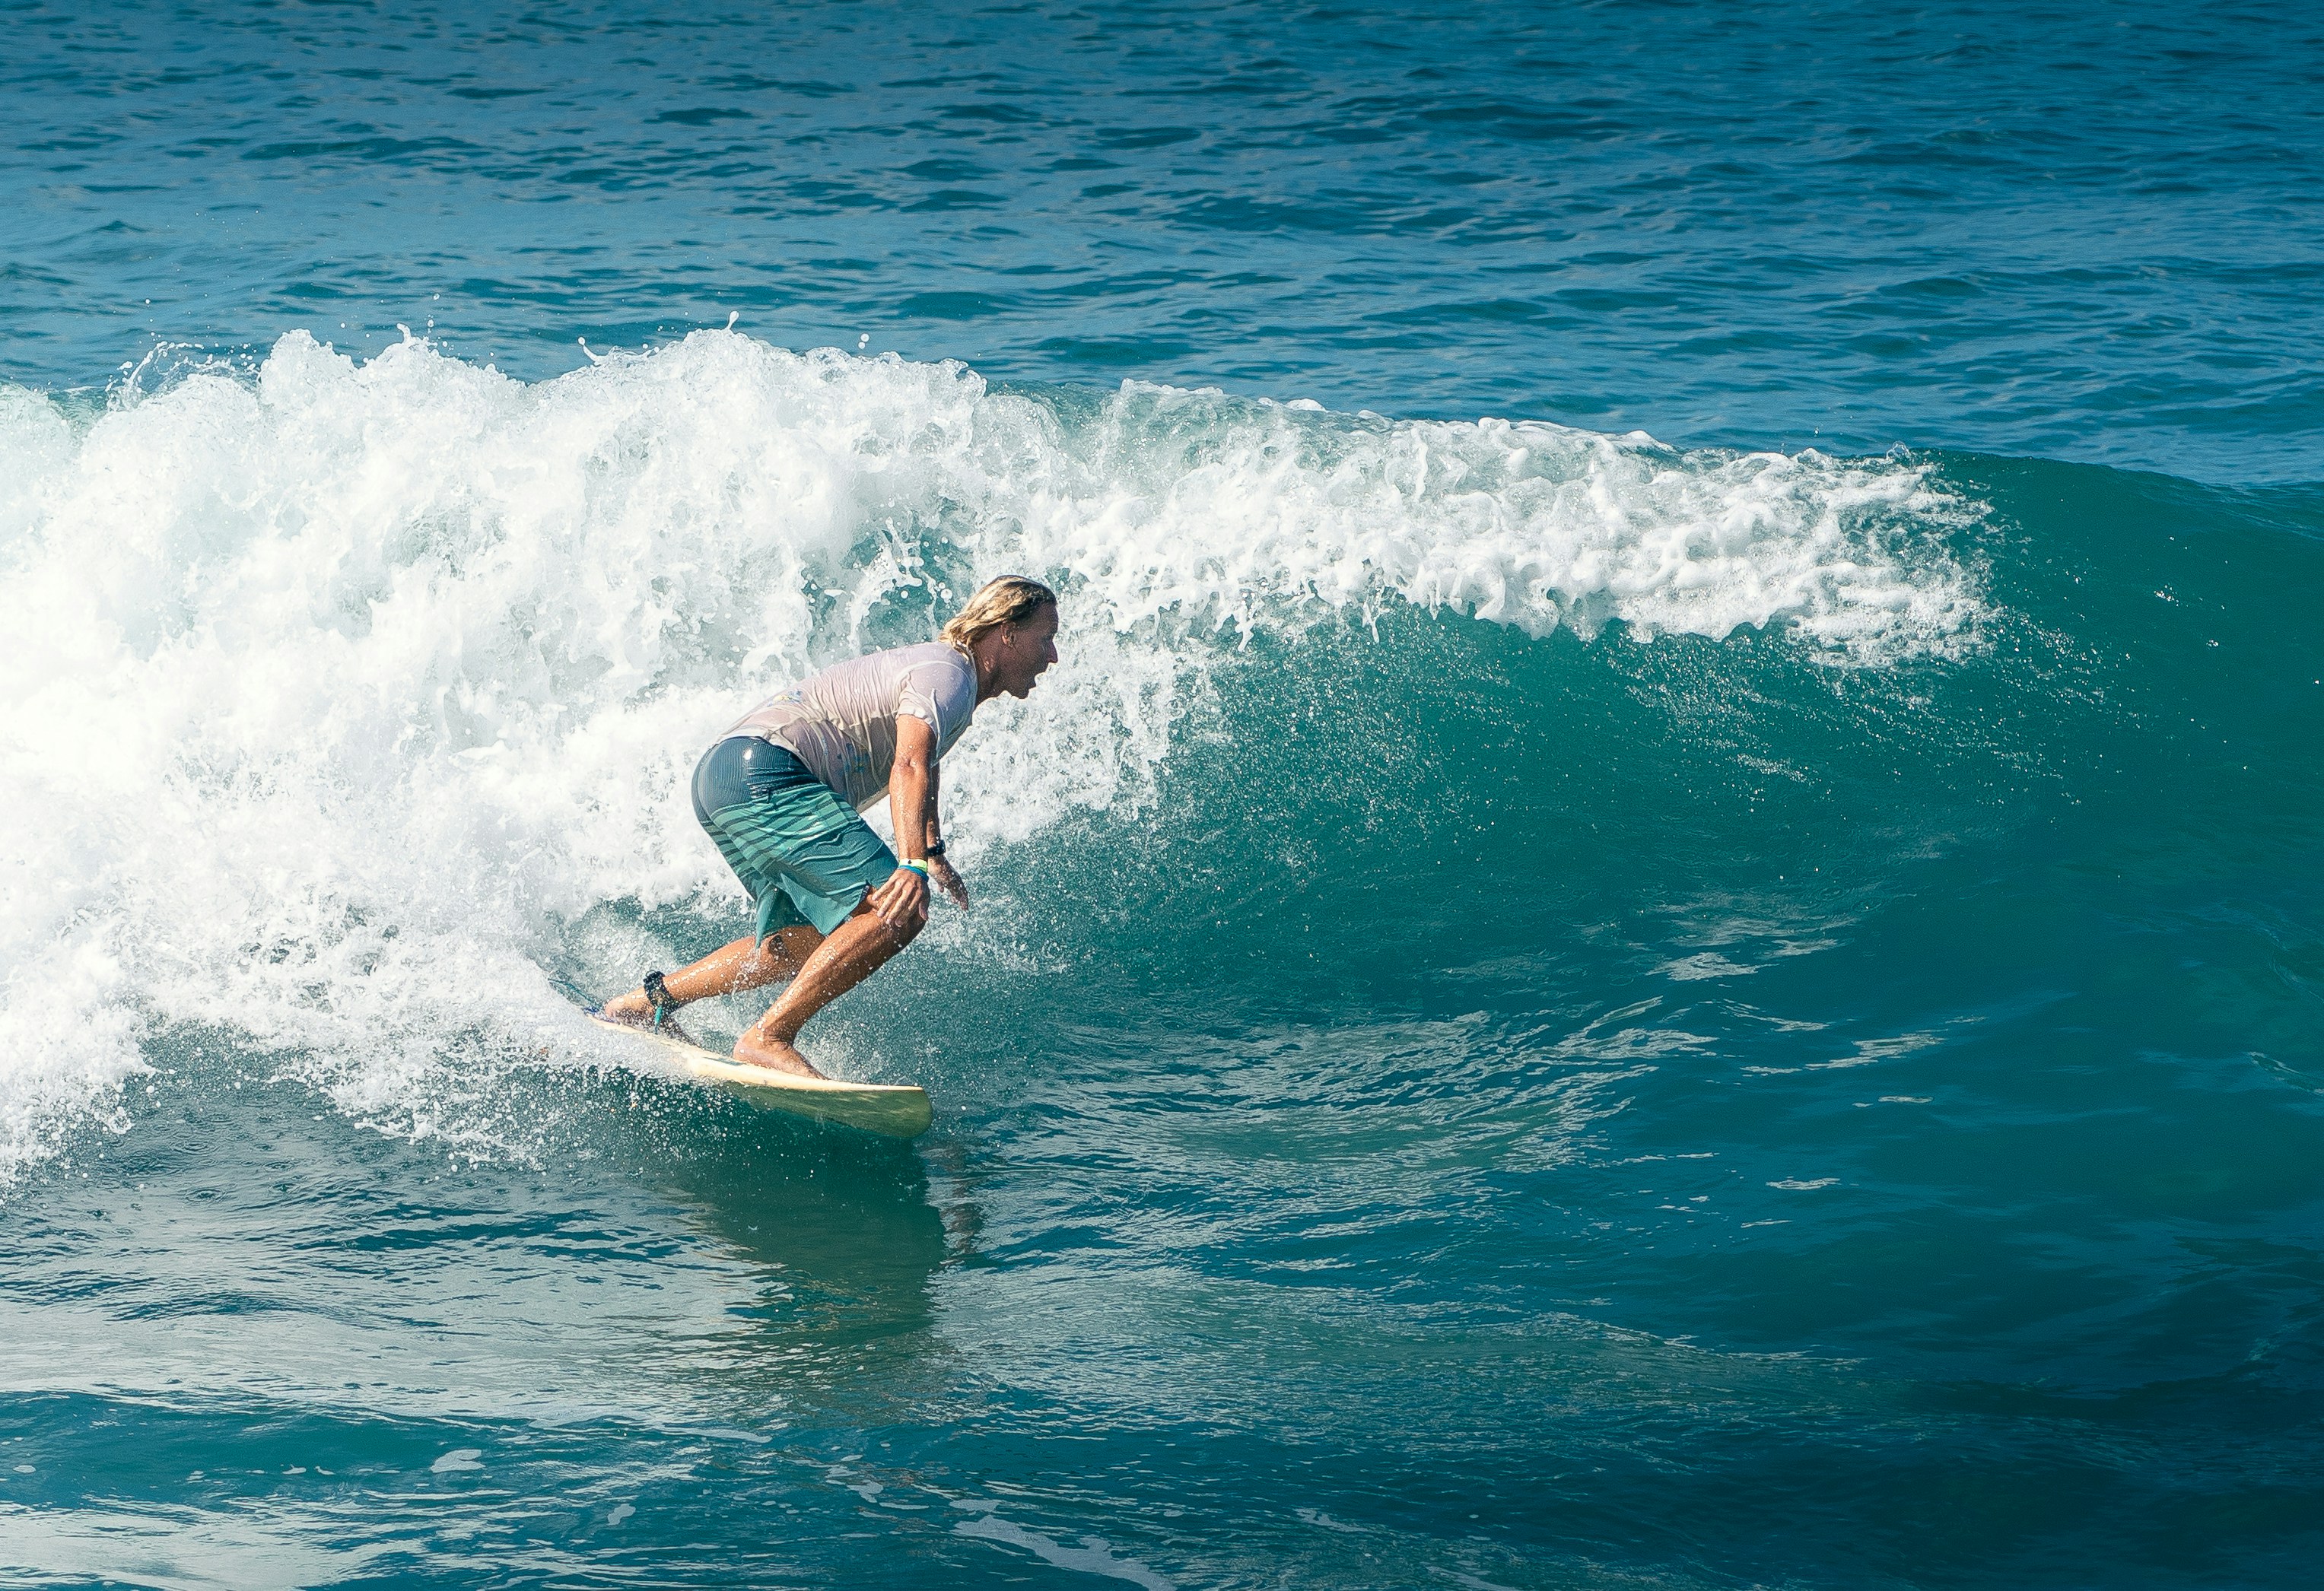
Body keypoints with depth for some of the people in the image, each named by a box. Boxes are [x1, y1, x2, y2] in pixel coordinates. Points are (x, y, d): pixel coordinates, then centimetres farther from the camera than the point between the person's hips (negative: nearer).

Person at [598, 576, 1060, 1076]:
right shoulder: (949, 674, -9)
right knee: (898, 911, -19)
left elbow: (922, 763, 44)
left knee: (806, 944, 20)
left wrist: (935, 854, 54)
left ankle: (655, 997, 23)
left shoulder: (942, 669, 23)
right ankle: (768, 1038, -19)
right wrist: (912, 865, -40)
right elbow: (909, 767, -27)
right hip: (764, 774, -11)